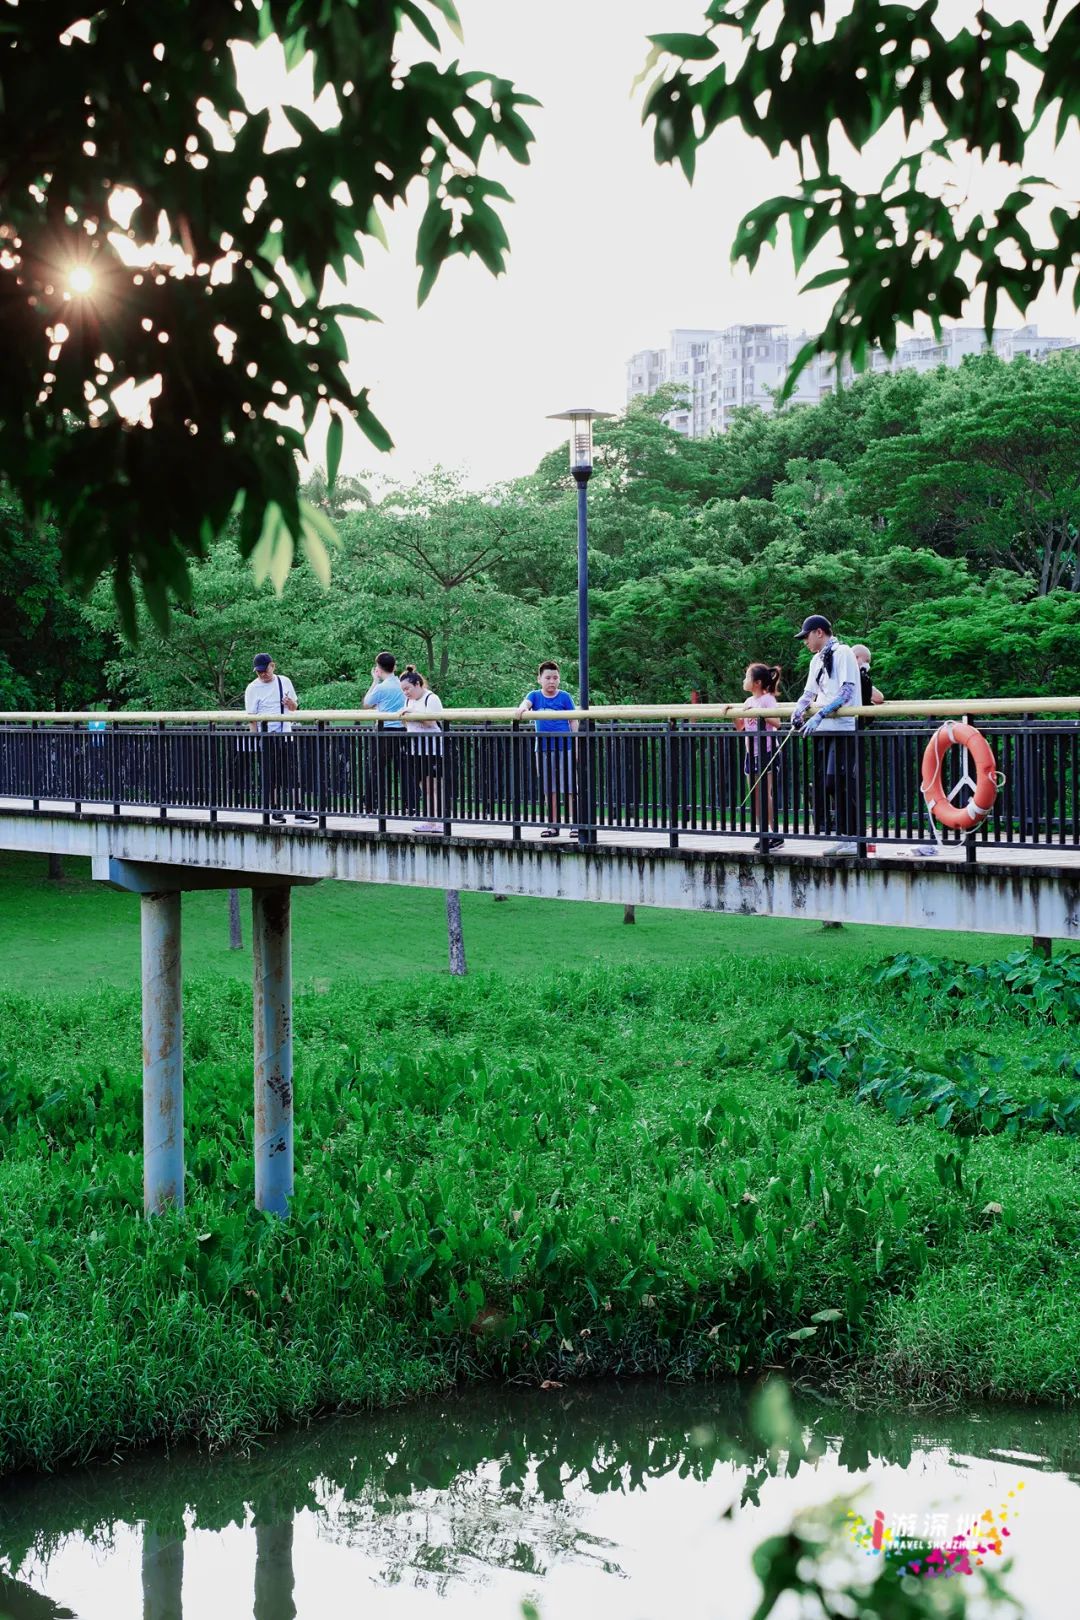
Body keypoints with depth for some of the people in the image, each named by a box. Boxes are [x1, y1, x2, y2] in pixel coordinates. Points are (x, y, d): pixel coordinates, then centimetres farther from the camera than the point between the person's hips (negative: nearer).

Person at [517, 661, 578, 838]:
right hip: (543, 749, 3)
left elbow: (573, 721, 2)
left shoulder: (564, 697, 0)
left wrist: (575, 745, -3)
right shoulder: (535, 695, 5)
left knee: (567, 788, -5)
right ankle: (554, 825, 16)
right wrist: (523, 708, -40)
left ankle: (574, 824, -4)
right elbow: (525, 704, -16)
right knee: (549, 789, 9)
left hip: (564, 748, -3)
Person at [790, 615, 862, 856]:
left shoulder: (842, 653, -7)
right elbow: (810, 693, 23)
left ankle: (854, 839, -5)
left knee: (844, 783, -9)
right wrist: (798, 711, 2)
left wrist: (820, 714, -24)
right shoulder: (817, 660, 20)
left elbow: (847, 691, -17)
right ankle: (842, 836, 10)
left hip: (845, 728, -9)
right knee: (824, 783, 5)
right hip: (825, 729, 9)